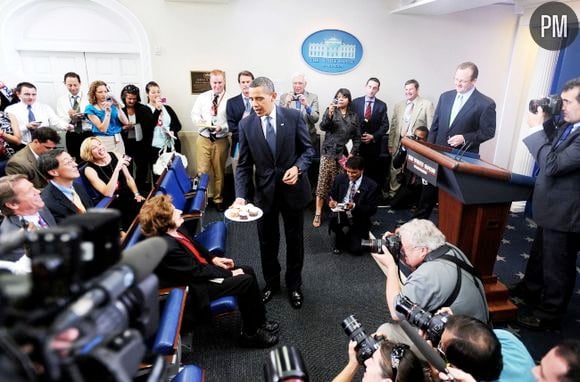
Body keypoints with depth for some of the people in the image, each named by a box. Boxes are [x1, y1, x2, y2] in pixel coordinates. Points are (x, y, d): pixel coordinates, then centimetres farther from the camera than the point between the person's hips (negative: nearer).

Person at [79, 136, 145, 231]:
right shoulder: (90, 169, -10)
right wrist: (117, 168, -28)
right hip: (112, 203, -4)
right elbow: (108, 193, -22)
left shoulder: (115, 156, 2)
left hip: (129, 195, 4)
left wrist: (137, 194, -4)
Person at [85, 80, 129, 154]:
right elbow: (103, 129, -12)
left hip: (118, 140, 3)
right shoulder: (90, 108, -2)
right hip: (103, 141, -3)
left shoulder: (112, 104, 8)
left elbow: (125, 122, -1)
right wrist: (108, 111, -17)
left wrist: (118, 107, -11)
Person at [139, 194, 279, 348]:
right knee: (247, 281, -13)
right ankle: (251, 333, 6)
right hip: (198, 287, -9)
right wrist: (230, 273, -15)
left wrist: (214, 259, 2)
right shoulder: (168, 247, -32)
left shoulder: (173, 231, -5)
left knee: (248, 271, 5)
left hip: (201, 268, 9)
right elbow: (197, 272, -24)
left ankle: (258, 321, 20)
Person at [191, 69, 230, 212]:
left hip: (221, 140, -2)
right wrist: (202, 123, -12)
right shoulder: (202, 97, 6)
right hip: (203, 139, 2)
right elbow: (195, 115, 7)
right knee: (202, 171, 3)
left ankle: (218, 199, 25)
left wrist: (222, 127, -23)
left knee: (219, 172, 10)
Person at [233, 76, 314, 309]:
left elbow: (308, 149, -1)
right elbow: (244, 165, -5)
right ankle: (271, 283, 39)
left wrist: (297, 168, -21)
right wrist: (241, 196, -17)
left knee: (295, 240, 14)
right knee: (267, 241, 14)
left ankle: (294, 285, 36)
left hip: (293, 189, -1)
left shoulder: (293, 117, -8)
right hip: (265, 191, 1)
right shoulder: (246, 125, -5)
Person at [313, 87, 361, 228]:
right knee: (323, 182, -5)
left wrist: (353, 153, -1)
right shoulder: (330, 111, 5)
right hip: (329, 152, -2)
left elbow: (357, 137, 11)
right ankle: (318, 214, -1)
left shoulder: (354, 116, 12)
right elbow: (323, 127, -10)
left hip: (345, 154, 2)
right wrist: (329, 113, -26)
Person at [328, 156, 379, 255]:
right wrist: (332, 202, -17)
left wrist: (355, 206, -27)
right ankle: (339, 242, -2)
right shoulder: (340, 179, -1)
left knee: (356, 249, -18)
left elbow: (372, 209, -11)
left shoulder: (371, 186, -10)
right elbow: (332, 196, 8)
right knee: (335, 218, -34)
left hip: (358, 222, -2)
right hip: (341, 215, 2)